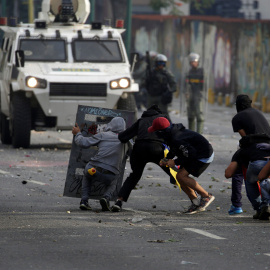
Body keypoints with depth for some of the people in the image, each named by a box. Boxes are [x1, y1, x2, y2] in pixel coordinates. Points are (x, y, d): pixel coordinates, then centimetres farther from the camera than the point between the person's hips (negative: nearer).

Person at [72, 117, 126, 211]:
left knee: (87, 176, 37)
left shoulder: (103, 135, 4)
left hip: (94, 167, 0)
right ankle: (106, 198, 2)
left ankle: (84, 200, 21)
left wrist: (77, 133, 25)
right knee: (112, 184, 35)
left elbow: (84, 143, 5)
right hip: (110, 174, 0)